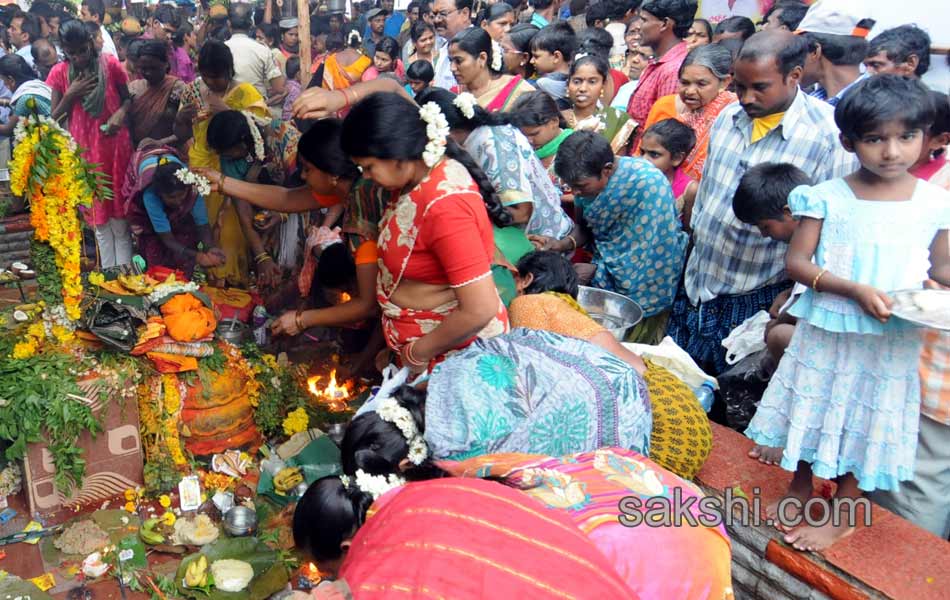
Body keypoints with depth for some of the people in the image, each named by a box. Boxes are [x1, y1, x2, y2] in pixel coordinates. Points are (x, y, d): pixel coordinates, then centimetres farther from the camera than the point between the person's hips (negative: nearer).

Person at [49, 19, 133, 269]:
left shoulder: (110, 64, -6)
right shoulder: (59, 73, -2)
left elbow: (128, 98, 4)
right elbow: (54, 118, 0)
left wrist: (121, 113, -18)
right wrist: (70, 95, -15)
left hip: (115, 146, -1)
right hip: (83, 150, 2)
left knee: (119, 218, 5)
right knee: (99, 219, 9)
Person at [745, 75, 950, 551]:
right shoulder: (826, 198, -9)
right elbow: (797, 262, -11)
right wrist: (854, 289, -23)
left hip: (893, 343, 1)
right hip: (824, 332, 0)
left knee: (866, 422, 11)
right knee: (813, 410, 16)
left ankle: (843, 513, 31)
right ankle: (801, 491, 40)